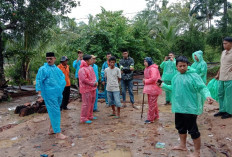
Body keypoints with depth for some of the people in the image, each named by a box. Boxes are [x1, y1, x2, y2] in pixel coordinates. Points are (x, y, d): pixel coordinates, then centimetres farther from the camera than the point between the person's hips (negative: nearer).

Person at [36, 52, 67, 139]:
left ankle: (51, 129, 29)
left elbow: (62, 77, 26)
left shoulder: (57, 69, 12)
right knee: (54, 112, -6)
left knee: (55, 112, 15)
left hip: (58, 94, 7)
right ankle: (57, 133, 1)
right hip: (50, 95, -7)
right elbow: (39, 82, -11)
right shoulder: (43, 69, -7)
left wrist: (61, 88, 20)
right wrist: (40, 95, -17)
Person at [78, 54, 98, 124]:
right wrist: (93, 84, -17)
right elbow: (84, 80, -22)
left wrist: (95, 82, 2)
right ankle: (84, 118, 4)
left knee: (91, 103, 17)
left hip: (92, 88, 9)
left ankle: (90, 116, 30)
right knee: (86, 104, -6)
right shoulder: (82, 70, -17)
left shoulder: (90, 67, 13)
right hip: (86, 89, -9)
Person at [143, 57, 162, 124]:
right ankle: (155, 116, 32)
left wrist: (146, 81, -16)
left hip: (153, 88, -10)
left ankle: (150, 119, 1)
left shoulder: (153, 69, -17)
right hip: (149, 88, 10)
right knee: (153, 103, 19)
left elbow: (153, 78, -27)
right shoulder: (147, 69, 14)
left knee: (152, 103, -5)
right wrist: (144, 80, 4)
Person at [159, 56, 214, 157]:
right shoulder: (176, 77, 9)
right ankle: (183, 146, 43)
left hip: (190, 108, -8)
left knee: (193, 130, 2)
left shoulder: (194, 76, -14)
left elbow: (202, 88, -20)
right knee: (180, 127, 22)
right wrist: (163, 86, 17)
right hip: (178, 108, 8)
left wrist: (207, 95, -37)